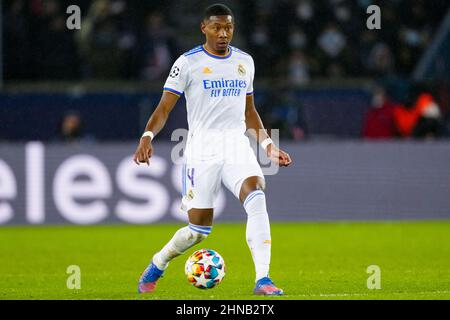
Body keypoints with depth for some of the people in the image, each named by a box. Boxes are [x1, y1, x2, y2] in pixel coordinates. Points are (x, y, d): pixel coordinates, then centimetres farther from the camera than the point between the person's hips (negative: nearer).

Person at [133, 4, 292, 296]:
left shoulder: (245, 61, 12)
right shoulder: (188, 62, -2)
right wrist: (147, 136, -23)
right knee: (200, 229, -1)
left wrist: (268, 144, 15)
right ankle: (156, 266, 29)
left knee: (256, 198, -25)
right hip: (202, 149, -3)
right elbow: (164, 108, -6)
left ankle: (263, 280, -27)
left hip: (238, 145, 3)